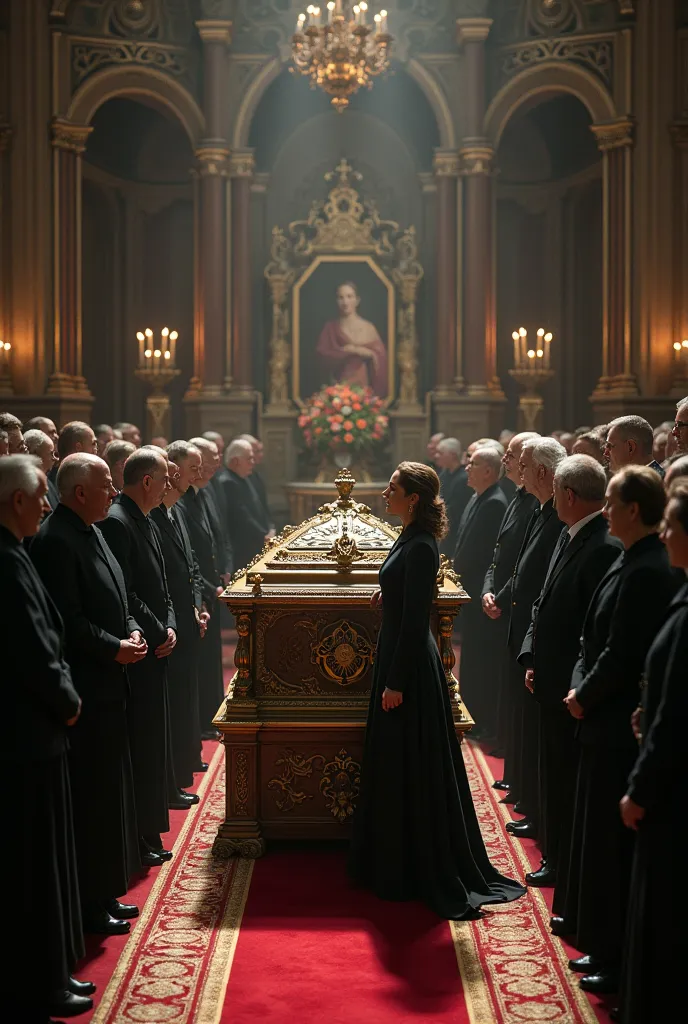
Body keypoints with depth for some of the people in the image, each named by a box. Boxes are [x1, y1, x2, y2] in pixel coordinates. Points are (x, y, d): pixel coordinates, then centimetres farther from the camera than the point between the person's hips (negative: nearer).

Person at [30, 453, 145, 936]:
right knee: (93, 796, -1)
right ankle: (89, 904, 10)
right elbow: (68, 621, -22)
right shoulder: (56, 541, -18)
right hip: (85, 689, -10)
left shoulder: (90, 532, 12)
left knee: (109, 791, 17)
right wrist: (114, 648, -16)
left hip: (108, 684, 10)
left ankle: (104, 894, 28)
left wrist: (132, 629, 3)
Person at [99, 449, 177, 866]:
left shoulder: (145, 522, 14)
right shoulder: (116, 523, -17)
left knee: (152, 750, 15)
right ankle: (138, 841, 6)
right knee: (139, 749, -3)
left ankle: (148, 836, 24)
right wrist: (158, 634, -13)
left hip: (155, 650, 10)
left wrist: (170, 627, 2)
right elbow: (124, 594, -21)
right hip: (136, 656, -10)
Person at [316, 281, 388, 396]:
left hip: (362, 384, -1)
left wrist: (355, 350, -10)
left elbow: (380, 356, -1)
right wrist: (346, 351, -15)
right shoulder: (331, 328, 7)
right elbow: (323, 355, -5)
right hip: (338, 385, 1)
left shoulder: (368, 328, 3)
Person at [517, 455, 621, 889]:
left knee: (571, 781, 2)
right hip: (553, 683, 10)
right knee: (555, 774, 20)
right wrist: (532, 658, 9)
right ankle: (556, 858, 33)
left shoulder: (606, 548, -22)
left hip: (576, 693, -10)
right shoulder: (570, 536, 9)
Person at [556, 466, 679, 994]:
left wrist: (584, 698, -8)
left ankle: (616, 959, 12)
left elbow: (620, 656, -21)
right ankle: (600, 939, 30)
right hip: (607, 720, 10)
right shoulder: (634, 563, 8)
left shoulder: (645, 572, -22)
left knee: (611, 840, 0)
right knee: (596, 832, 18)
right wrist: (581, 689, 4)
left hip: (618, 728, -10)